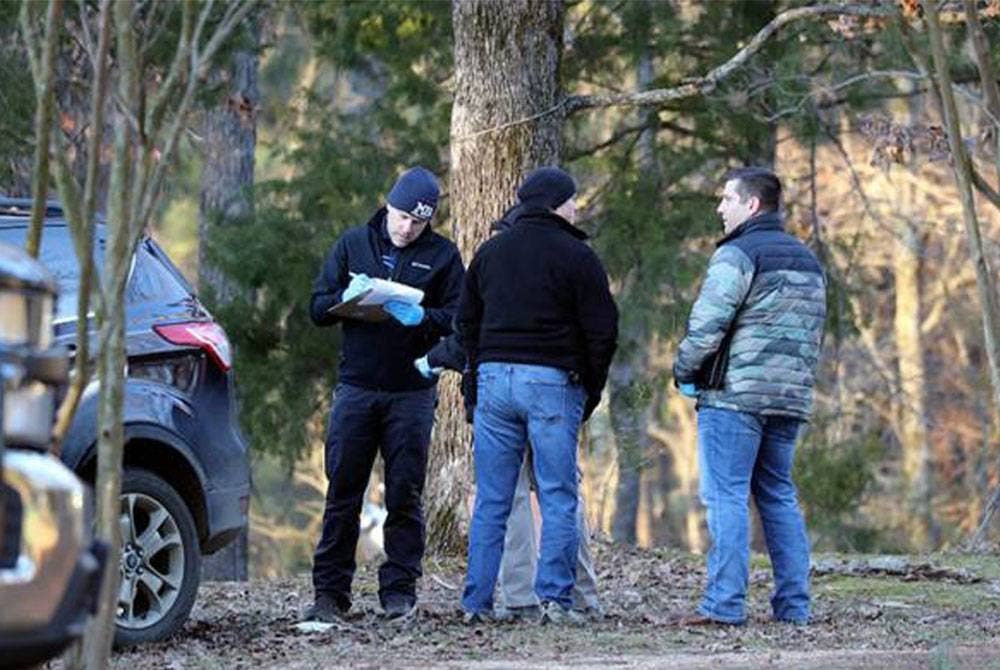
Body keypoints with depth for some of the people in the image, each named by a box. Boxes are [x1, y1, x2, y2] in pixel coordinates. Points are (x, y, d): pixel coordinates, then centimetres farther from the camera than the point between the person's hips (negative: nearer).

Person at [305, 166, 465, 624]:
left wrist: (421, 318, -20)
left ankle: (399, 588, 8)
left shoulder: (442, 256, 5)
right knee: (342, 491, 0)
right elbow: (318, 308, 7)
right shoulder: (353, 244, 9)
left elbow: (459, 320, -1)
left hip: (412, 392, -1)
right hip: (356, 388, 1)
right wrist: (346, 299, -14)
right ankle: (330, 592, 4)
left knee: (405, 495, 1)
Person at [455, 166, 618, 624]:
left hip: (494, 377, 4)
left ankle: (477, 602, 4)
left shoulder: (489, 252, 13)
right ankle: (555, 599, -6)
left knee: (491, 501, 6)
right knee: (558, 497, 0)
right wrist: (591, 391, 6)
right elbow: (602, 330, -5)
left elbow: (466, 323, 17)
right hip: (552, 381, -4)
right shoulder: (576, 257, -4)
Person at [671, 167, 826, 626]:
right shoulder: (807, 261, 18)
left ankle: (724, 603, -11)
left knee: (725, 496, -7)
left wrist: (684, 371, 0)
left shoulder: (738, 255, -9)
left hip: (734, 395, -8)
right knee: (778, 496, 13)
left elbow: (707, 324, -15)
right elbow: (814, 332, 20)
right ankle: (794, 603, 10)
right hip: (791, 398, 8)